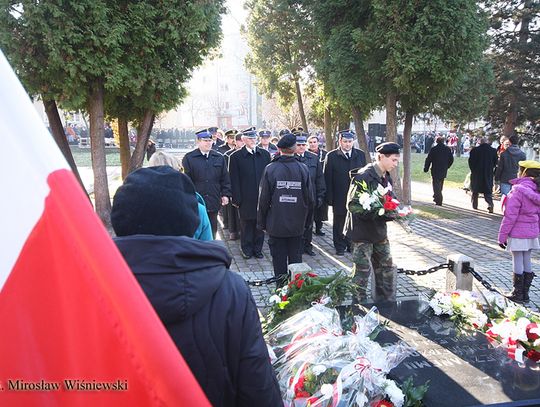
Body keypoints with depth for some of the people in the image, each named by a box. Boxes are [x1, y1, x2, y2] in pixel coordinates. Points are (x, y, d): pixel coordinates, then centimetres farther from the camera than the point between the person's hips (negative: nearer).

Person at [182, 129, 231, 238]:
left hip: (213, 202, 3)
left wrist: (225, 194, 2)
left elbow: (225, 178, 9)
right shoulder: (189, 158, -3)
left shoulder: (219, 158, 8)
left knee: (212, 231, 14)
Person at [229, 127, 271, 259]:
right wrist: (236, 199, -8)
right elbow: (234, 180, -4)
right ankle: (247, 250, 21)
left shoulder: (265, 154, 6)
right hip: (246, 199, -2)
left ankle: (258, 249, 23)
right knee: (246, 225, 8)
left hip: (262, 198, 3)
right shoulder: (235, 156, -3)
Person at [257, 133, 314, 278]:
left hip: (276, 224, -2)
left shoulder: (270, 169, -11)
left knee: (279, 261, 8)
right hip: (297, 225, 2)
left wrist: (261, 223, 2)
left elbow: (263, 199, -8)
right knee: (296, 259, 14)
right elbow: (310, 198, -1)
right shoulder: (303, 169, -5)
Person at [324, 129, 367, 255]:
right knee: (339, 223, 8)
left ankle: (352, 244, 24)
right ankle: (340, 247, 21)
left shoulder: (360, 154, 6)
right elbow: (328, 178, -5)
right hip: (339, 197, -2)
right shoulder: (331, 156, -3)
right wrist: (329, 197, -10)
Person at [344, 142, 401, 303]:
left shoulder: (386, 177, 7)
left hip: (379, 231, 9)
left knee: (387, 268, 16)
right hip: (362, 231, -8)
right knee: (362, 271, 2)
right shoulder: (363, 177, -20)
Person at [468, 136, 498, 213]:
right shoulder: (493, 150, -2)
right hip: (488, 174, 1)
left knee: (475, 191, 13)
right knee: (488, 191, 5)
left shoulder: (475, 150, -10)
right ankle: (490, 204, -14)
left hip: (476, 173, -1)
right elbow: (495, 162, 4)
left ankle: (474, 205, 20)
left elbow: (471, 162, -5)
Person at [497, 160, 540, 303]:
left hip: (517, 233, -7)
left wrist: (502, 236, -11)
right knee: (527, 262, 15)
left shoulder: (518, 190, -18)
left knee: (518, 263, 3)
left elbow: (510, 216, -17)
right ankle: (525, 293, 24)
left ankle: (518, 294, 12)